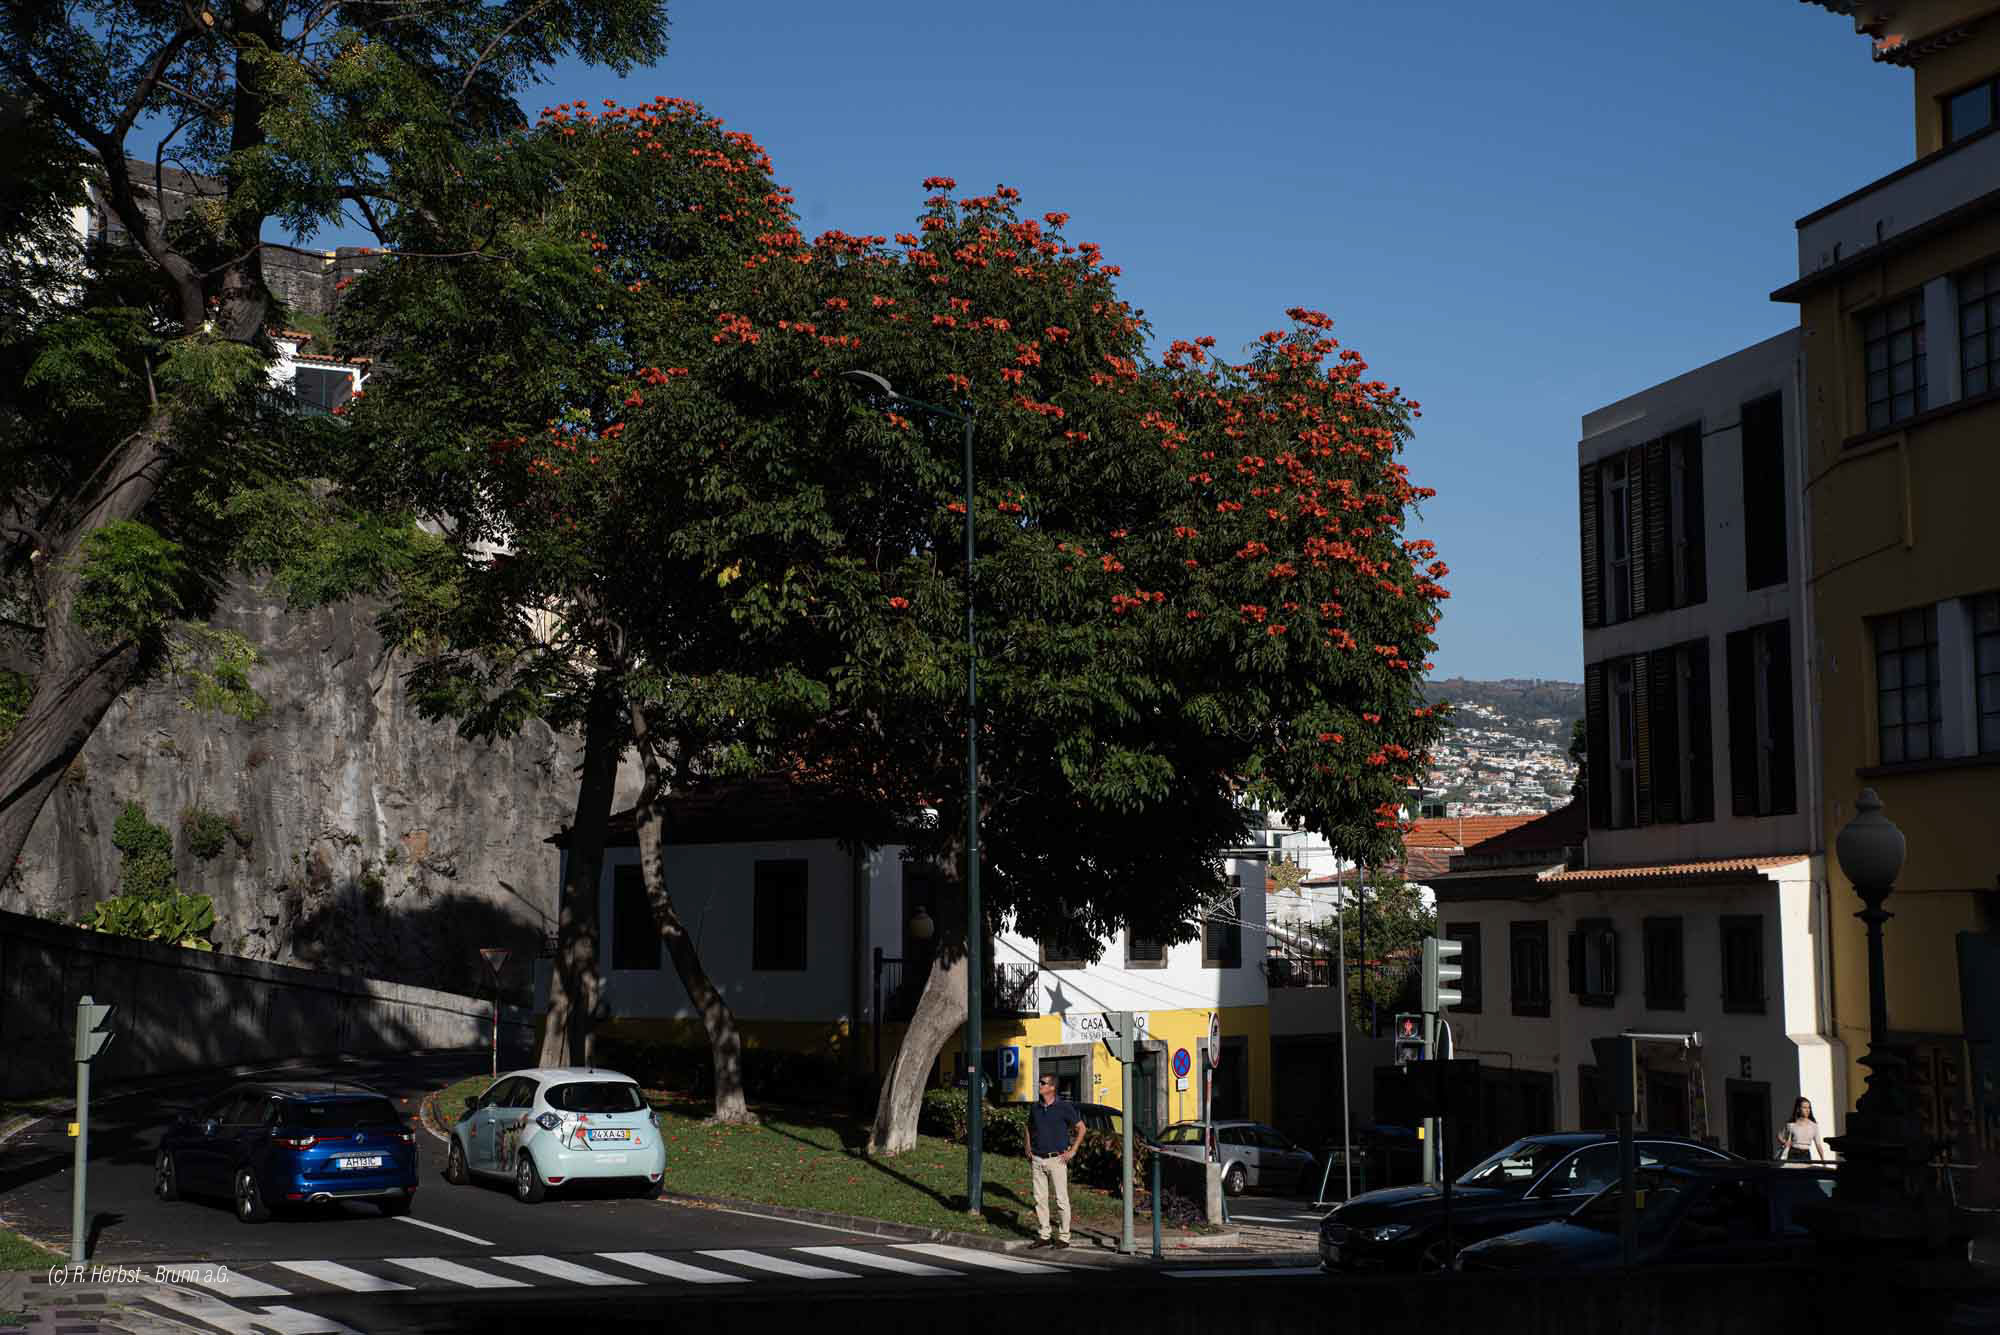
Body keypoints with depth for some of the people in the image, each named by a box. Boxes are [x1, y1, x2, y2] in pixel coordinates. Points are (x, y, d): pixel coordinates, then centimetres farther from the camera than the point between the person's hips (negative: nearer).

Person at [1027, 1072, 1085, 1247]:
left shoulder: (1064, 1107, -6)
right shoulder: (1035, 1108, 8)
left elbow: (1081, 1128, 0)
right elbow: (1029, 1128, 26)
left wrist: (1072, 1151, -5)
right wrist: (1029, 1149, 14)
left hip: (1057, 1159, -5)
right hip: (1037, 1159, 5)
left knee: (1061, 1200, -2)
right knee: (1039, 1199, 6)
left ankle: (1063, 1237, 5)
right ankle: (1043, 1235, 14)